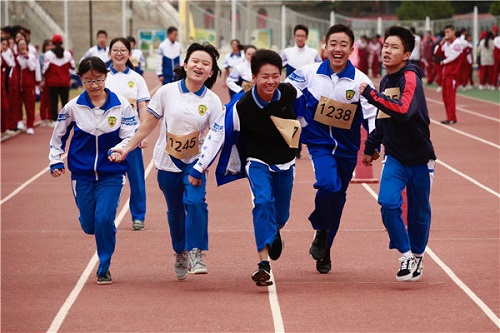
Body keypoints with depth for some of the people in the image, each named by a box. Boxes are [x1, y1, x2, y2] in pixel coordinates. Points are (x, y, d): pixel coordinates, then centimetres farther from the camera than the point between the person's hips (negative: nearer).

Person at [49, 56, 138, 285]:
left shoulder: (121, 105, -8)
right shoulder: (73, 107, -3)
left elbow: (130, 136, -8)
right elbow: (58, 136, 11)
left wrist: (119, 150, -27)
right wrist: (55, 162, 8)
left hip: (112, 174, -2)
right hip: (82, 174, 2)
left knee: (104, 218, -16)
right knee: (89, 225, 4)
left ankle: (104, 268, 3)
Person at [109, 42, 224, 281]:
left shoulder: (212, 101, -7)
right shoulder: (167, 92, -6)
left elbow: (216, 137, -11)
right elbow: (148, 124, 3)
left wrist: (199, 170, -18)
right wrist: (127, 149, 4)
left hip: (194, 162, -1)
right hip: (167, 163, 1)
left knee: (195, 201, -23)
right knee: (175, 210, 10)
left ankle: (195, 254, -16)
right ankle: (180, 255, 31)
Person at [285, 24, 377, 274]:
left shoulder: (360, 81, -7)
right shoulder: (309, 74, -7)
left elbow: (372, 115, -7)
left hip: (347, 147, 2)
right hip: (320, 142, -2)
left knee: (337, 199, 12)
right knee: (328, 184, -27)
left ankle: (324, 251, 31)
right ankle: (321, 231, 0)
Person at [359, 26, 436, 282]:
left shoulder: (410, 78, -16)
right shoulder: (386, 82, 7)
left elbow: (403, 110, -34)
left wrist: (370, 94, -31)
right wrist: (371, 146, 23)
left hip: (419, 158, -5)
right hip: (394, 157, 5)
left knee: (419, 211, 9)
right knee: (388, 203, -17)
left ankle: (417, 256, 30)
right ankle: (406, 255, -6)